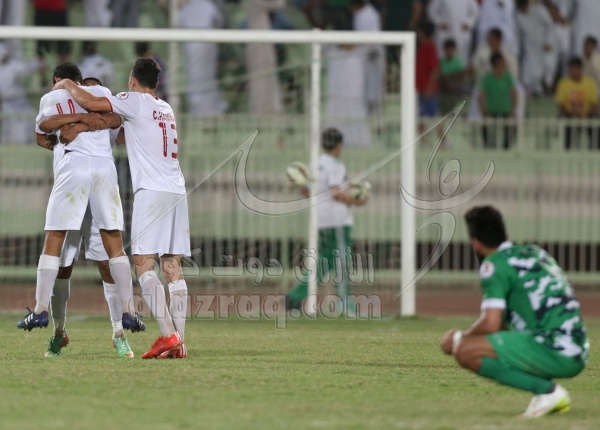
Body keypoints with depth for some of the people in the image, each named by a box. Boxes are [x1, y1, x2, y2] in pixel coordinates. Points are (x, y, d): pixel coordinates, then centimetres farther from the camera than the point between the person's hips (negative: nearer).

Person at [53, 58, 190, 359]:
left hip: (151, 190, -7)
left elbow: (91, 103, -5)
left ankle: (168, 334, -20)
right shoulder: (166, 109, 23)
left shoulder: (135, 101, 0)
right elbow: (116, 122, 24)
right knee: (173, 267, 3)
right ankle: (178, 340, -4)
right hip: (177, 191, 7)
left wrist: (66, 86, 13)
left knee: (143, 264, -8)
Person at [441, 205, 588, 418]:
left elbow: (490, 324, -13)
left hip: (555, 354, -9)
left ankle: (548, 390, -12)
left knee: (465, 351, -14)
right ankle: (548, 390, 11)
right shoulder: (535, 252, 21)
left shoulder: (494, 264, -5)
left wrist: (459, 338, 6)